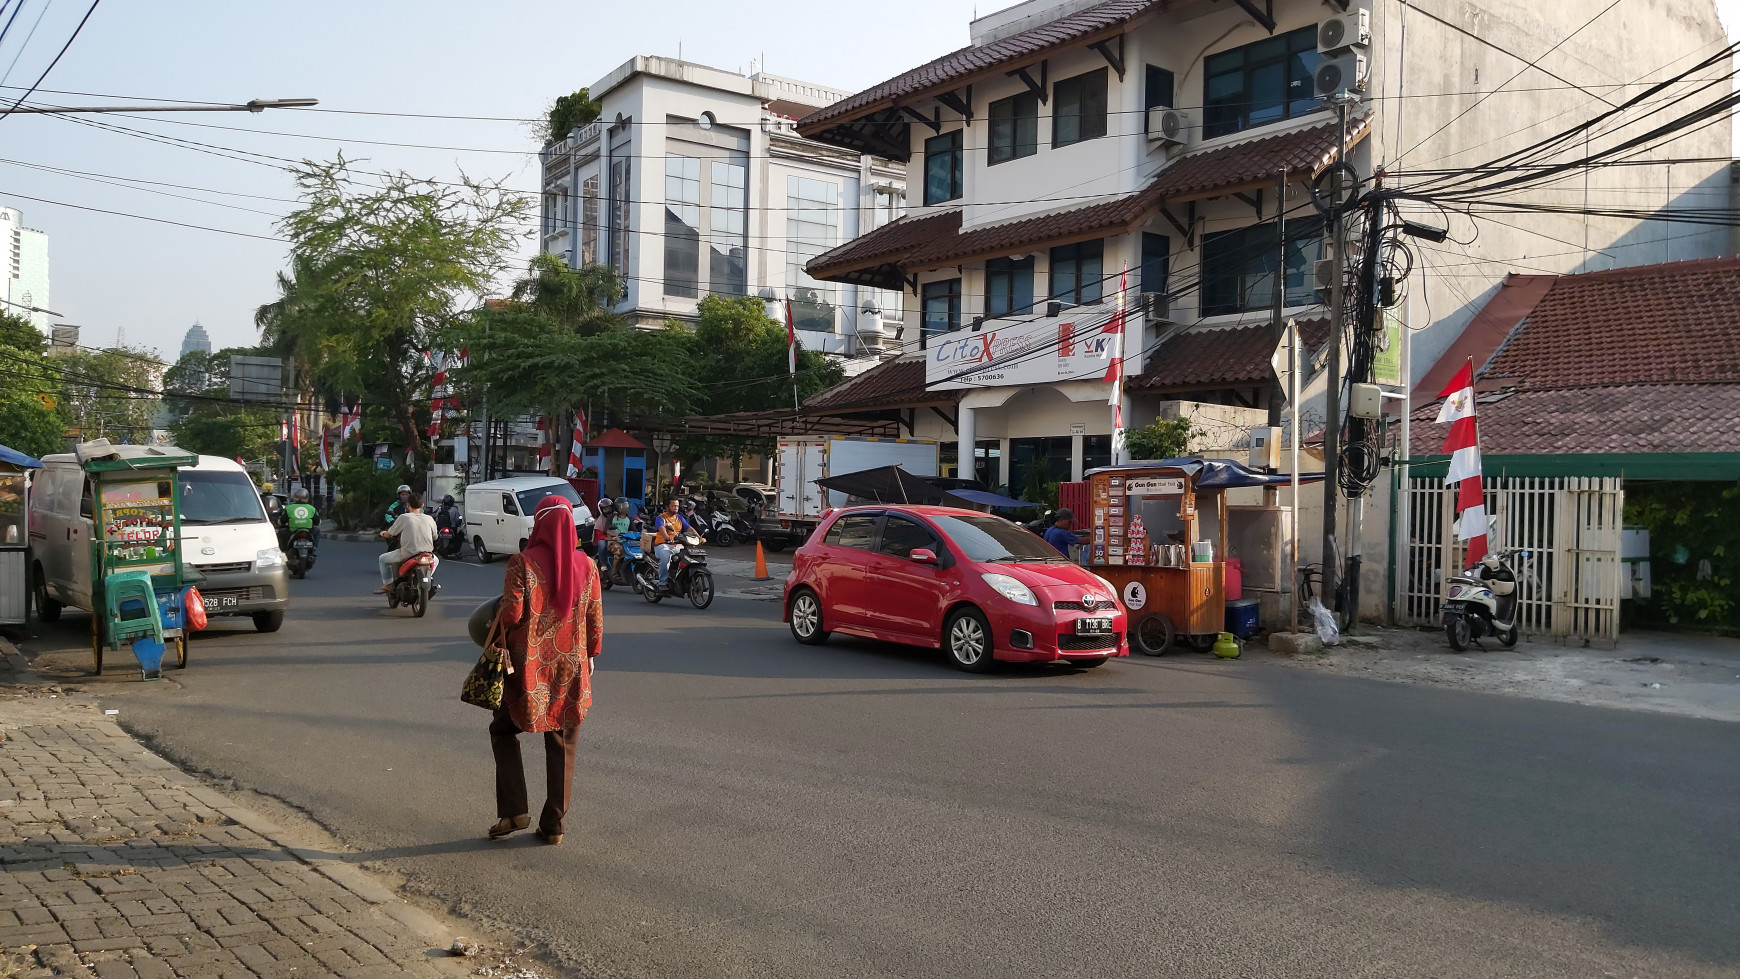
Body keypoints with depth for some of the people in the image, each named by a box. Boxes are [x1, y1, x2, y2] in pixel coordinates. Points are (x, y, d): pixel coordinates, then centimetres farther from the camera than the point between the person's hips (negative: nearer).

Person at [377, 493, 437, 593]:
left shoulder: (403, 518, -3)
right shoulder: (429, 519, 3)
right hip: (427, 553, 3)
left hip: (407, 554, -3)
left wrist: (383, 533, 32)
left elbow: (389, 534, 7)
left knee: (383, 558, 21)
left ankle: (387, 584, 19)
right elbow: (434, 537, 14)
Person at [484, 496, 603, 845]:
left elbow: (511, 612, -17)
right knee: (562, 746, 12)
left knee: (504, 731, 18)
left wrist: (496, 637, 4)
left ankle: (514, 810, 8)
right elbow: (595, 617, 2)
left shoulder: (523, 563, -12)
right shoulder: (585, 565, -1)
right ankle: (553, 825, 15)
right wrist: (590, 654, 15)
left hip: (530, 665, -3)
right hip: (572, 665, 3)